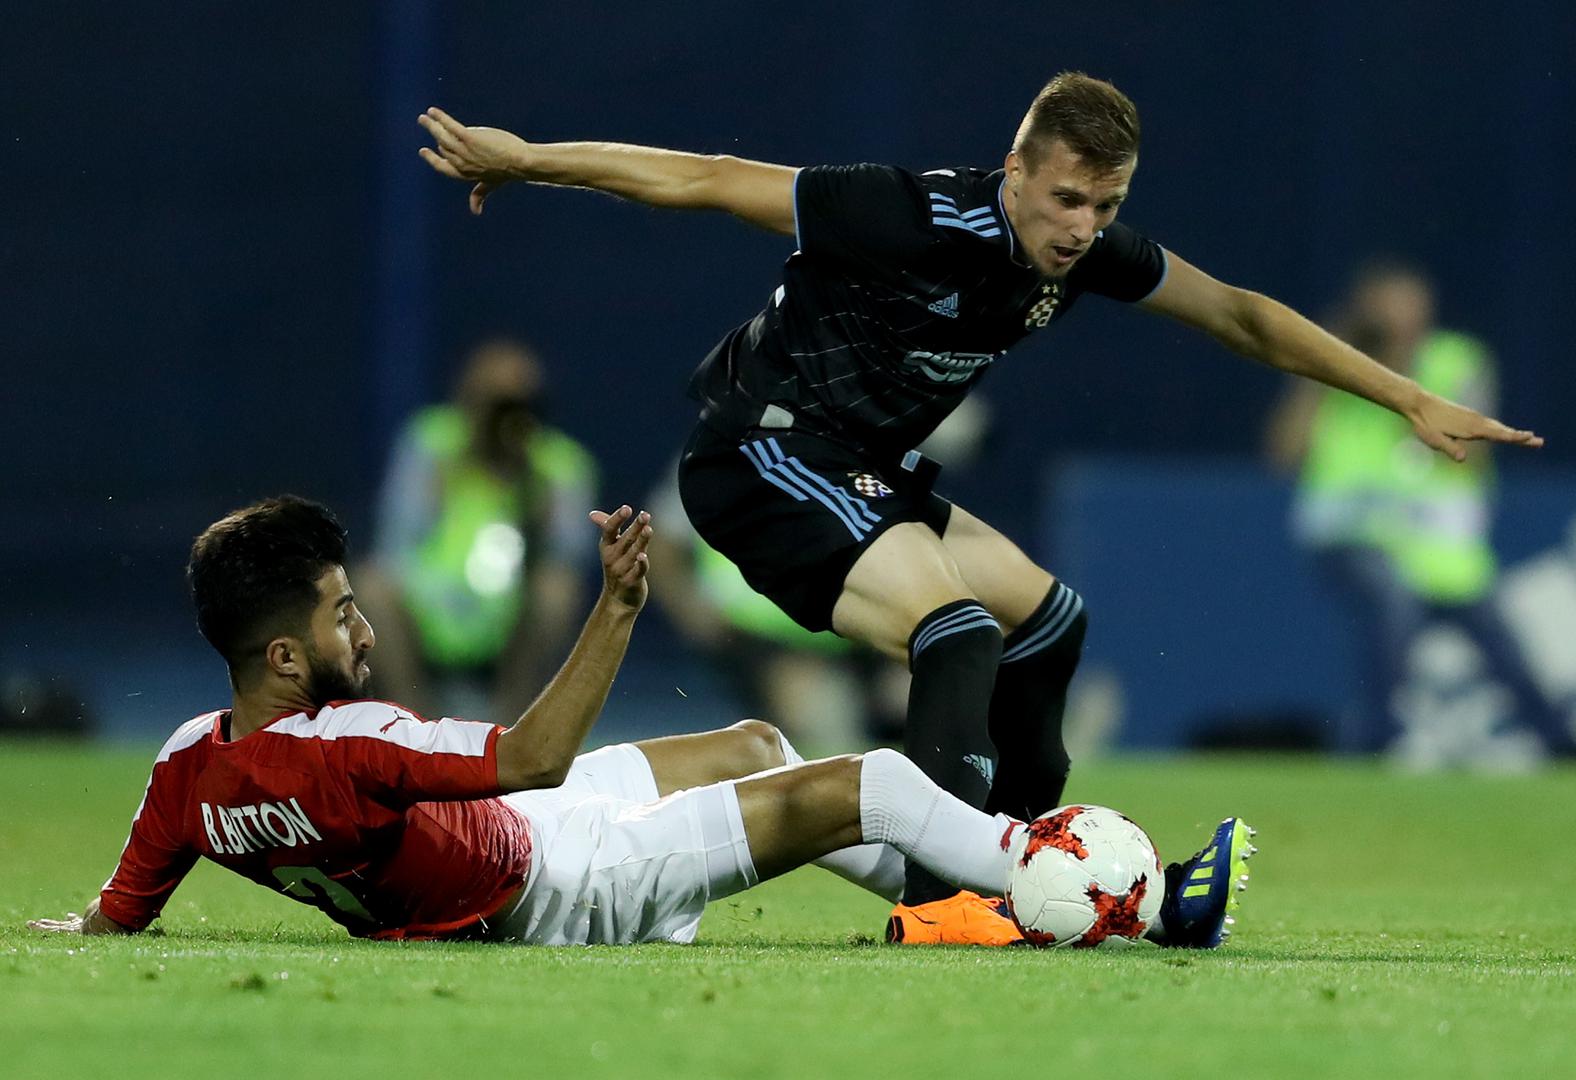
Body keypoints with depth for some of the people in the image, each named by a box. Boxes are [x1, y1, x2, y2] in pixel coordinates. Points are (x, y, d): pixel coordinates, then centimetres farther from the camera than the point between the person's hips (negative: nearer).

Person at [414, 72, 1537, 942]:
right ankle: (938, 899, -34)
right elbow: (706, 181, -20)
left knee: (1047, 618, 14)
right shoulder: (915, 220, -27)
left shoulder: (1088, 252, -4)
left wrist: (1416, 402, 11)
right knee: (960, 631, -26)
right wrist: (524, 160, -16)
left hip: (862, 471, 9)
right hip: (765, 457, -9)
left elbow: (1241, 316, 9)